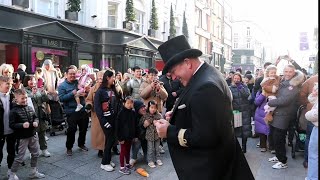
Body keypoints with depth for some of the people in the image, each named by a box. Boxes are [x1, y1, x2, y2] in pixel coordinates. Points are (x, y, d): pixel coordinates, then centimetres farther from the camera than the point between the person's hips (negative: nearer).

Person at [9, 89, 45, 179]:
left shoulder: (30, 108, 4)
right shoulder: (14, 111, -13)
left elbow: (35, 117, 14)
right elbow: (12, 125, -15)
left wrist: (36, 122, -7)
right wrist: (22, 125, -29)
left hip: (33, 135, 6)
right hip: (22, 137, -6)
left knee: (35, 154, 16)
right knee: (20, 157, 1)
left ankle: (34, 172, 32)